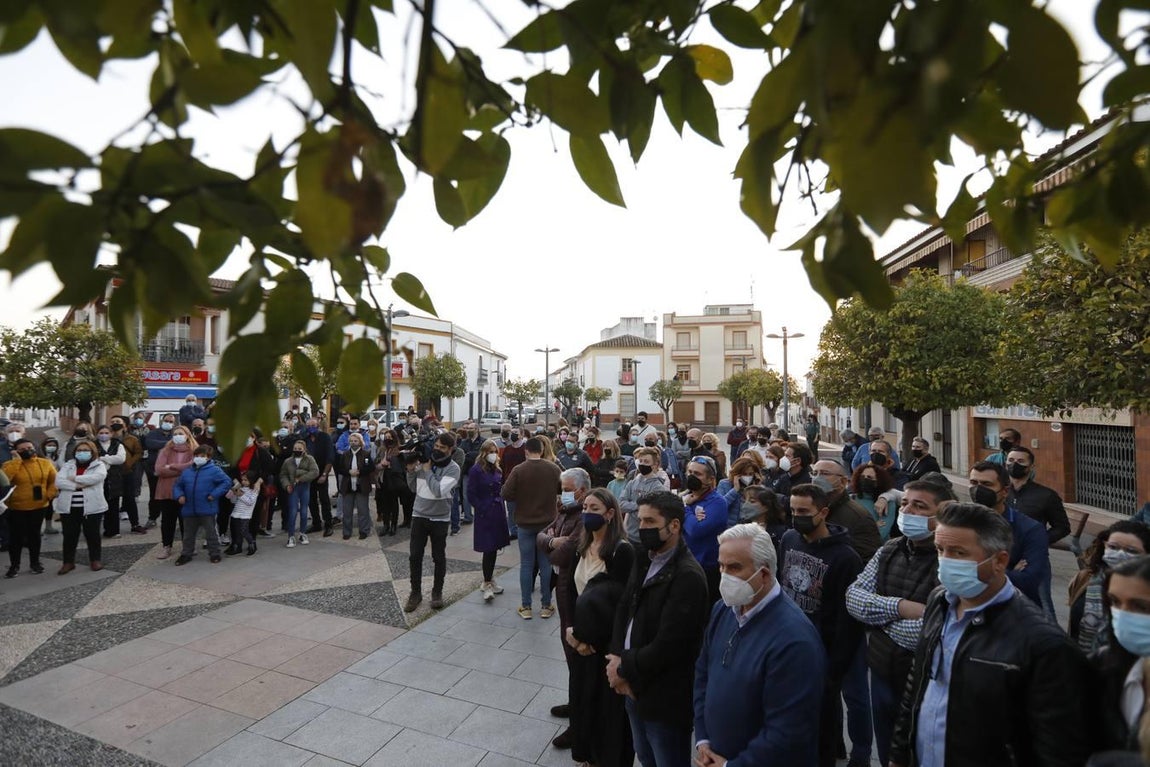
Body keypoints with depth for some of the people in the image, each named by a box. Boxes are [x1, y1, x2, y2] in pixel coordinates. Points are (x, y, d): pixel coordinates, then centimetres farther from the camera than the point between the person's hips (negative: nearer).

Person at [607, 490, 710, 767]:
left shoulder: (688, 576, -24)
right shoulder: (645, 560, 2)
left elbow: (668, 646, -25)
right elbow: (624, 608, 4)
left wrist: (624, 668, -14)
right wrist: (618, 659, -10)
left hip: (665, 697, -7)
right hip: (636, 687, 7)